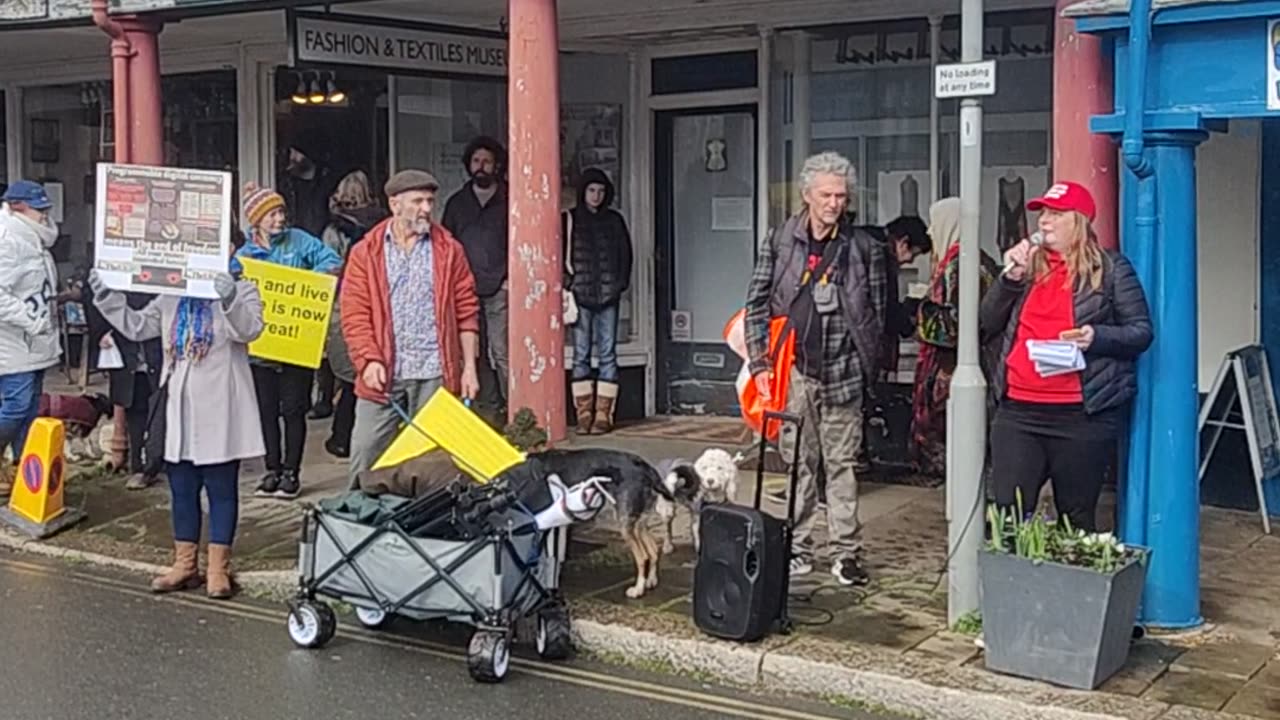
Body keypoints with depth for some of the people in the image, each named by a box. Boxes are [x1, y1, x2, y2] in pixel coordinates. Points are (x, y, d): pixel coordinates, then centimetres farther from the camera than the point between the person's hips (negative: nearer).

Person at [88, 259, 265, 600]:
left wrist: (230, 300, -38)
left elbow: (250, 329, -20)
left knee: (221, 489, 2)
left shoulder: (242, 291, -4)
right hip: (180, 408, 6)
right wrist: (108, 299, 5)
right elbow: (138, 326, 16)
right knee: (182, 489, 12)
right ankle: (185, 564, 22)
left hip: (220, 409, -6)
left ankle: (218, 569, 8)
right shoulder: (171, 298, 14)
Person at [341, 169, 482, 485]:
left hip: (435, 374, 1)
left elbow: (466, 311, 8)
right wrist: (368, 360, -12)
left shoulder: (448, 250, 8)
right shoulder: (366, 253, 6)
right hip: (382, 373, 0)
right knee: (366, 452, 0)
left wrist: (469, 366, 2)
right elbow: (354, 314, 0)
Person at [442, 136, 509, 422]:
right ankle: (490, 411, 11)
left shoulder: (508, 201, 4)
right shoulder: (457, 203, 16)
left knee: (501, 352, -11)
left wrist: (511, 279, -7)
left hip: (499, 290, -4)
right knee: (475, 354, 5)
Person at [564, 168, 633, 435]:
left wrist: (620, 284, 2)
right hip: (580, 295, -1)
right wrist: (566, 284, -7)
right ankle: (584, 413, 3)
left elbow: (625, 254, 13)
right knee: (580, 355, 0)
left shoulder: (614, 220, 11)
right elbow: (560, 255, 4)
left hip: (608, 296, 1)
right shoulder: (569, 220, 5)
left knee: (607, 354, -1)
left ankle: (604, 413, 1)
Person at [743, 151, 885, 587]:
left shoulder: (863, 248, 4)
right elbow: (757, 303, 6)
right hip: (793, 370, 1)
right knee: (798, 464, 7)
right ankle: (798, 550, 15)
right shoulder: (781, 242, 5)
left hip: (842, 373, -1)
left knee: (841, 464, 4)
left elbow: (876, 313, 6)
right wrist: (760, 363, -1)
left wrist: (867, 368, -1)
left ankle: (845, 552, 11)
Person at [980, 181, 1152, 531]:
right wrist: (1010, 277, -1)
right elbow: (988, 325, 13)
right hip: (1017, 411, 4)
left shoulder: (1111, 269, 3)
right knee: (1008, 513, 1)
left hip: (1082, 414, -4)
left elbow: (1141, 331, 1)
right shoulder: (1028, 264, 16)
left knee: (1076, 519, 6)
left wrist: (1097, 336, -17)